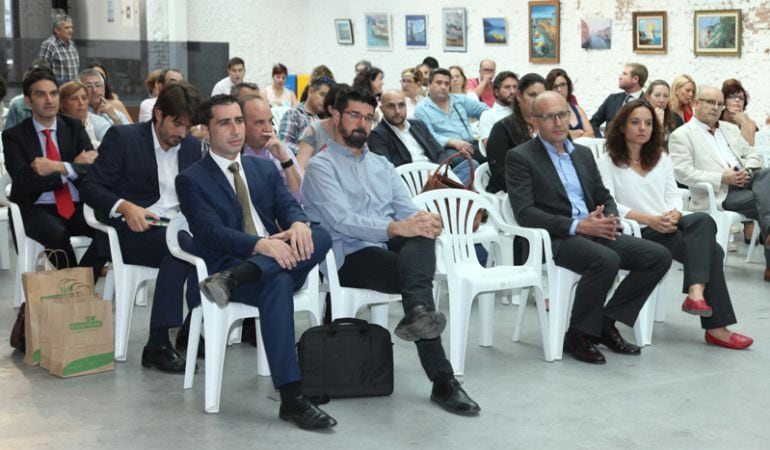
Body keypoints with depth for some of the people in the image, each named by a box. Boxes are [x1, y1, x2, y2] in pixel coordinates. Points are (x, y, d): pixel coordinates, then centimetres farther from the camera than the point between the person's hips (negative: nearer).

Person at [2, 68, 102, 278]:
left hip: (78, 206, 3)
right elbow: (25, 183, -10)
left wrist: (60, 167, -20)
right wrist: (75, 166, -11)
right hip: (39, 209, -3)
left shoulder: (74, 127, 11)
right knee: (58, 235, -36)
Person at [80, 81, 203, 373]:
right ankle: (158, 344, -31)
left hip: (177, 227, 5)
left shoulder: (192, 147, 14)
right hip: (132, 231, -5)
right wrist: (125, 207, -25)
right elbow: (90, 188, -6)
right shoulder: (122, 138, -1)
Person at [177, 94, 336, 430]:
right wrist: (261, 244, -29)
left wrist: (298, 223, -21)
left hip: (278, 261, 5)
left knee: (321, 237, -26)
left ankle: (233, 279, -35)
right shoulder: (191, 180, 4)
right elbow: (211, 231, -11)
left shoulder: (265, 169, 21)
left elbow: (288, 205, 6)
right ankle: (291, 398, -42)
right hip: (227, 262, -5)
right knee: (277, 283, -38)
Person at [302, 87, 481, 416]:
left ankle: (417, 312, -56)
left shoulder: (381, 165, 26)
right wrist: (395, 228, -30)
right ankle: (442, 380, -38)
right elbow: (343, 221, -15)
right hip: (352, 257, -5)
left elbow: (408, 210, 13)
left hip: (391, 248, 5)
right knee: (418, 274, -32)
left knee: (421, 232, -31)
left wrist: (423, 220, -15)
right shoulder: (321, 166, 3)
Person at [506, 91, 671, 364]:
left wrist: (611, 219, -3)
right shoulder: (520, 158, -2)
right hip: (554, 239, -7)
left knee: (659, 256, -9)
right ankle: (577, 336, -14)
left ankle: (606, 324, 1)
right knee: (607, 260, -34)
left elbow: (604, 197, 22)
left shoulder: (583, 153, 20)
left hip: (594, 231, 7)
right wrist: (577, 226, -21)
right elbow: (524, 213, -13)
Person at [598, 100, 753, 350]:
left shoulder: (661, 158, 21)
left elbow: (674, 195, 13)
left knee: (703, 220, -29)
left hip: (668, 226, 6)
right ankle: (716, 325, -27)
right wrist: (649, 220, -20)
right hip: (638, 232, -6)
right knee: (709, 249, -25)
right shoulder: (608, 162, 2)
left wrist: (674, 215, -12)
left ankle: (696, 292, -40)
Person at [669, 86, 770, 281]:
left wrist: (747, 170, -3)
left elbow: (753, 154, 23)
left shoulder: (730, 129, 27)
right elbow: (683, 172, -9)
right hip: (718, 193, -6)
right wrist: (722, 178, -18)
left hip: (745, 180, 6)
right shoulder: (681, 135, 4)